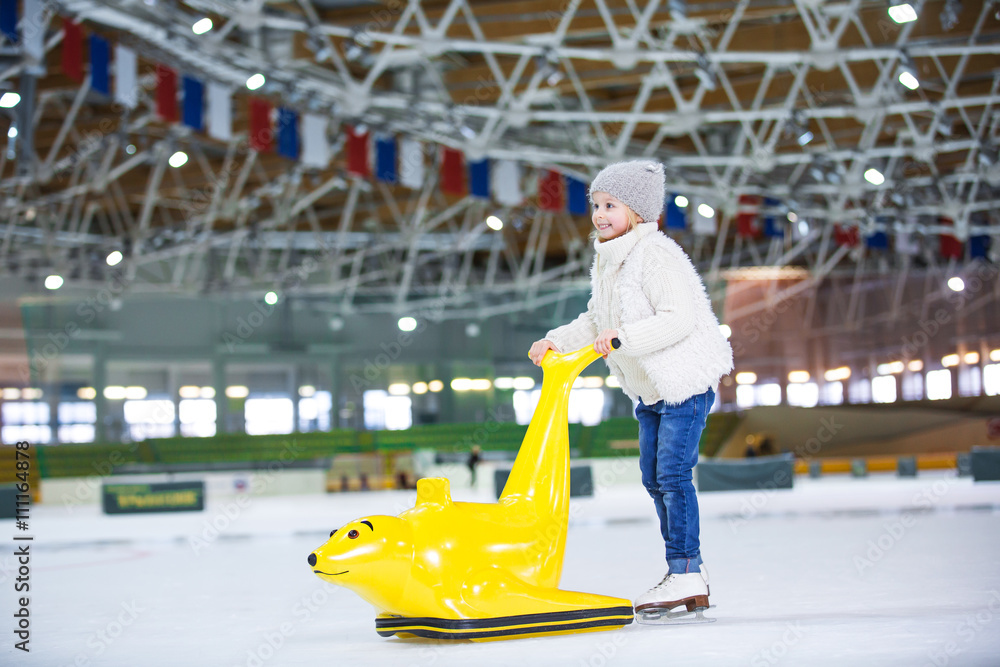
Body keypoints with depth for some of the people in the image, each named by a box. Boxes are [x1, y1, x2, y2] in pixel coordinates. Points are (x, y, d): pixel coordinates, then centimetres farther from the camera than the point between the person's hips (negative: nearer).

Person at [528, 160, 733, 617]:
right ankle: (685, 570, 18)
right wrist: (557, 341, 7)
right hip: (648, 389, 10)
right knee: (654, 477, 10)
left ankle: (686, 574, -8)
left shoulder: (656, 256, -19)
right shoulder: (607, 262, 10)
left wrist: (623, 336, -30)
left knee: (672, 473, -13)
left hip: (686, 381, -10)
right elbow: (596, 322, 20)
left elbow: (679, 319, -27)